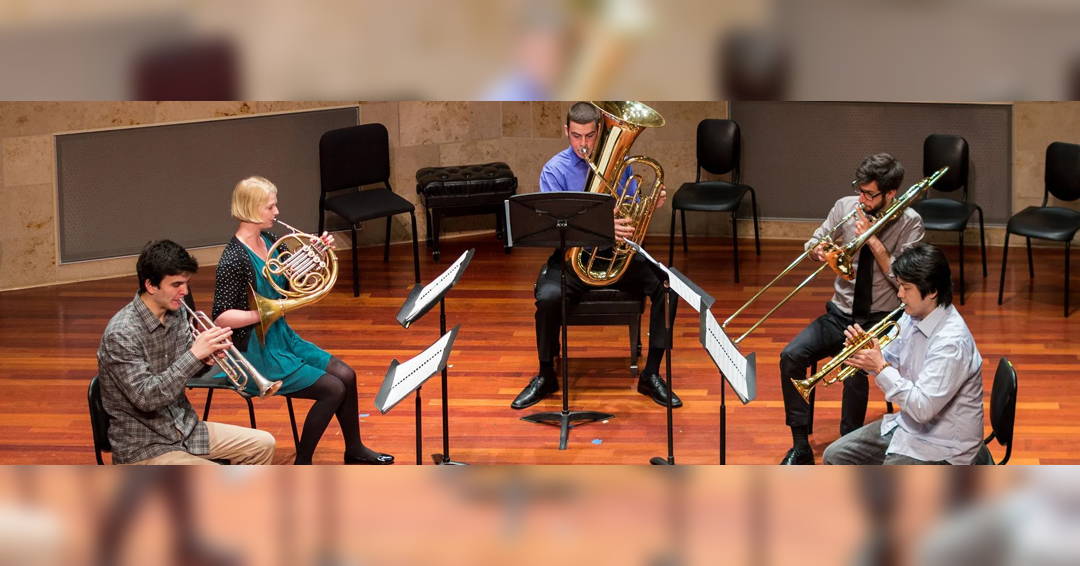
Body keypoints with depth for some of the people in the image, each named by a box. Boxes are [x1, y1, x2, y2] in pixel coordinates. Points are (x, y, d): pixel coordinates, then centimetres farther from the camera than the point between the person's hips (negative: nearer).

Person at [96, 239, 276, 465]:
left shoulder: (176, 313, 0)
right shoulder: (121, 333, -23)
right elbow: (145, 398, -28)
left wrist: (207, 357, -11)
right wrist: (195, 354, -30)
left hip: (184, 428, 8)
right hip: (143, 448, -8)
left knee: (263, 445, 6)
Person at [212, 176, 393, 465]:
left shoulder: (268, 241, 3)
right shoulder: (234, 258, -22)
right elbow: (222, 317, -25)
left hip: (281, 336, 9)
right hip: (256, 352, -9)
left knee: (346, 375, 4)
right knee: (333, 389, -11)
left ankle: (354, 451, 22)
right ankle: (302, 466, 3)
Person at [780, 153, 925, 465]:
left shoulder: (909, 223, -9)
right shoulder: (846, 207, 2)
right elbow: (812, 244, 12)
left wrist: (874, 242, -21)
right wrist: (817, 249, -13)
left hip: (880, 320, -4)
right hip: (841, 313, 5)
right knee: (791, 356, -19)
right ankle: (801, 446, -12)